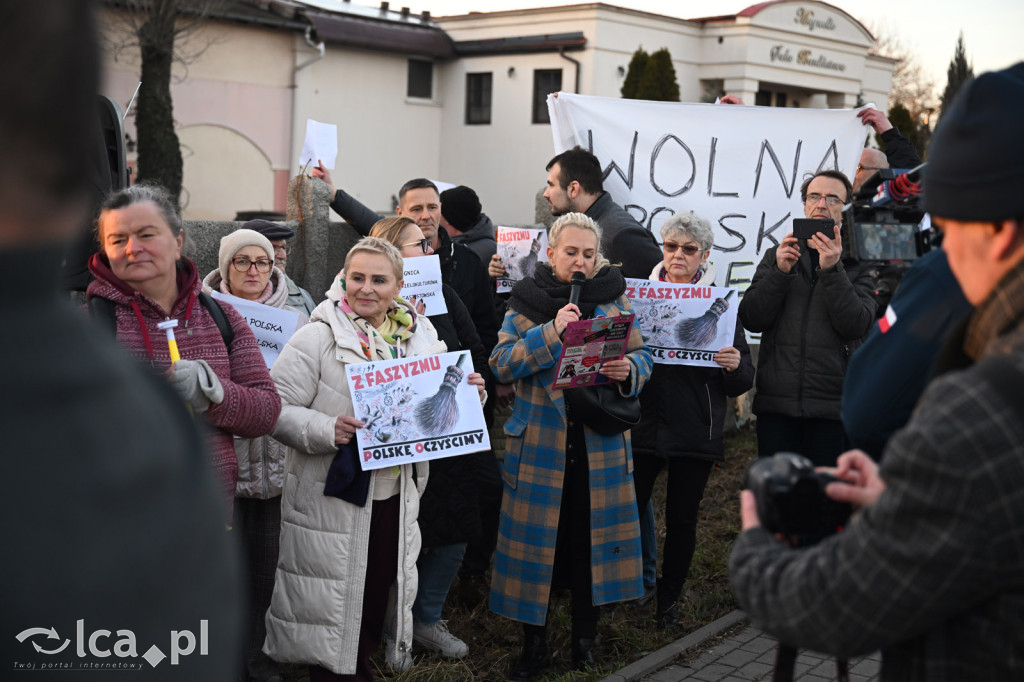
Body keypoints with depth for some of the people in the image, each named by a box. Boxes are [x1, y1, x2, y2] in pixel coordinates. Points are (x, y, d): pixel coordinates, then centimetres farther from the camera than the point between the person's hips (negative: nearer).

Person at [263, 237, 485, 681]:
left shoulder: (420, 337, 5)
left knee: (376, 594, 18)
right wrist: (326, 430, -28)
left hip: (396, 494, 5)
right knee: (332, 602, 6)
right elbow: (276, 408, -14)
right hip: (333, 497, -5)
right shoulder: (318, 337, -11)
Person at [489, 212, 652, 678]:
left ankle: (585, 639, 25)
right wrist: (551, 331, -20)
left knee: (593, 536, 7)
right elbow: (501, 364, -8)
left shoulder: (612, 298, 6)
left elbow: (642, 357, 8)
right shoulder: (528, 300, 1)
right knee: (536, 538, 3)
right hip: (541, 441, -1)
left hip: (601, 442, 1)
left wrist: (628, 368, -15)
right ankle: (533, 644, 20)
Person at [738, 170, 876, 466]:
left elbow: (856, 325, -8)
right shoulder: (776, 256, 14)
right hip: (776, 403, 2)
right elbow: (750, 319, 2)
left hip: (831, 408, -2)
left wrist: (831, 270, -18)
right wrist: (780, 272, -11)